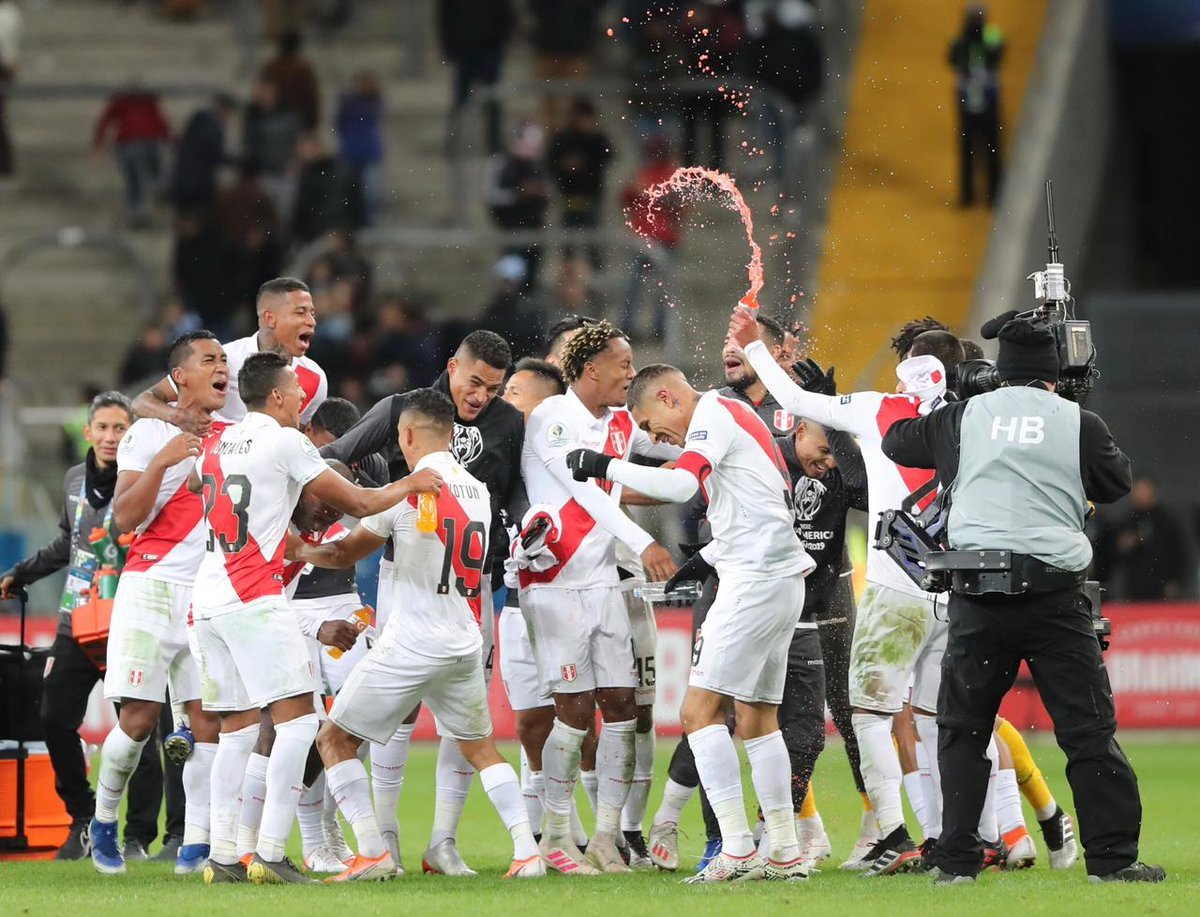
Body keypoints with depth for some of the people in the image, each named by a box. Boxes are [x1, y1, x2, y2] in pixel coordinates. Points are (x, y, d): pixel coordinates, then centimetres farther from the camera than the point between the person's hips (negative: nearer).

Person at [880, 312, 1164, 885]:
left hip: (976, 597, 2)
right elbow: (1117, 485, 17)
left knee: (962, 729, 11)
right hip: (1054, 595, -2)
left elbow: (896, 442, 22)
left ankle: (957, 860, 6)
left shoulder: (964, 418, 7)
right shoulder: (1078, 424, 2)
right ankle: (1112, 857, -1)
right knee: (1089, 729, 3)